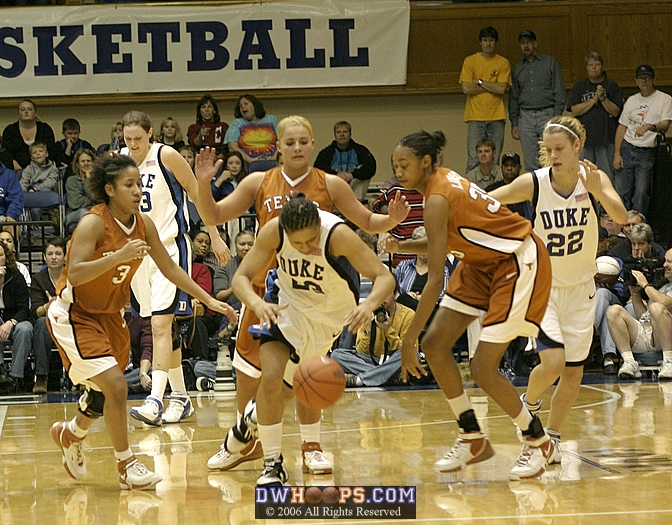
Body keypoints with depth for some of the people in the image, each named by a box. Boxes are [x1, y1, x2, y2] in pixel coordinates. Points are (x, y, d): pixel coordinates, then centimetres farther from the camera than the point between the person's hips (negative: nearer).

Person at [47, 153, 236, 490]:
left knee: (105, 393, 15)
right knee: (115, 385, -18)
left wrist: (209, 301, 4)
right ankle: (126, 466, -5)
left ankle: (71, 434, 46)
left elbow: (169, 268, 8)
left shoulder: (143, 224, -4)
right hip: (73, 315, -7)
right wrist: (119, 256, -42)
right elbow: (74, 275, -33)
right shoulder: (93, 223, -24)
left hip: (110, 314, 7)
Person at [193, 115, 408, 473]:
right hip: (266, 285, 2)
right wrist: (204, 184, -12)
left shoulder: (330, 185, -1)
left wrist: (392, 219, -14)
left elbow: (368, 222, 6)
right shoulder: (259, 183, 3)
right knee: (248, 366, 8)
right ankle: (242, 440, 28)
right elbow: (214, 217, 5)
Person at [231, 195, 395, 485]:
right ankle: (272, 463, -6)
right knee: (271, 377, -19)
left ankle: (311, 445, 38)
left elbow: (384, 276, -33)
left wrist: (369, 303, -55)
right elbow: (241, 277, -22)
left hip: (331, 315, -1)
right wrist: (257, 304, -44)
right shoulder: (274, 231, -27)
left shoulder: (338, 234, -33)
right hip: (290, 307, 1)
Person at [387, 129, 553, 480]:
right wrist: (401, 246, -6)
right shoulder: (442, 181, 0)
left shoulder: (437, 200, -27)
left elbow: (436, 281, -30)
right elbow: (441, 243, 13)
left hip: (519, 261, -10)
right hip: (483, 261, 10)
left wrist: (409, 339, -28)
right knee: (434, 343, 1)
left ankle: (538, 441, 9)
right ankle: (472, 438, 11)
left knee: (482, 369, -12)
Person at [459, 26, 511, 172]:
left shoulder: (503, 63, 7)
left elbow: (502, 88, -5)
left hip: (496, 117, 1)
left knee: (494, 160, 0)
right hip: (475, 117, -1)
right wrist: (492, 87, -3)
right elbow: (466, 88, -5)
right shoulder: (470, 61, 5)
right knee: (474, 160, -8)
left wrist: (480, 82, -4)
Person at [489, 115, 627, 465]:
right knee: (553, 361, -20)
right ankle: (529, 403, 11)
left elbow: (621, 217, -27)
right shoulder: (534, 183, -16)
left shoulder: (593, 178, -12)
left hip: (580, 288, 2)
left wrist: (597, 191, -44)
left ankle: (552, 436, 26)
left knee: (574, 372, 4)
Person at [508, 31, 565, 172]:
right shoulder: (517, 69, 17)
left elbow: (559, 91, 2)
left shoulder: (550, 62, 7)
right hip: (526, 117, 3)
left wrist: (556, 117, -7)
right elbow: (513, 97, 19)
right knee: (530, 164, 0)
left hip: (546, 114, -3)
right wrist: (514, 123, 10)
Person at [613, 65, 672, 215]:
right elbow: (622, 127, 14)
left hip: (648, 153, -4)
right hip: (627, 150, 4)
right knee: (622, 192, 1)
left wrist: (648, 127, -31)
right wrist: (617, 153, 5)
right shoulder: (631, 100, 15)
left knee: (641, 194, -8)